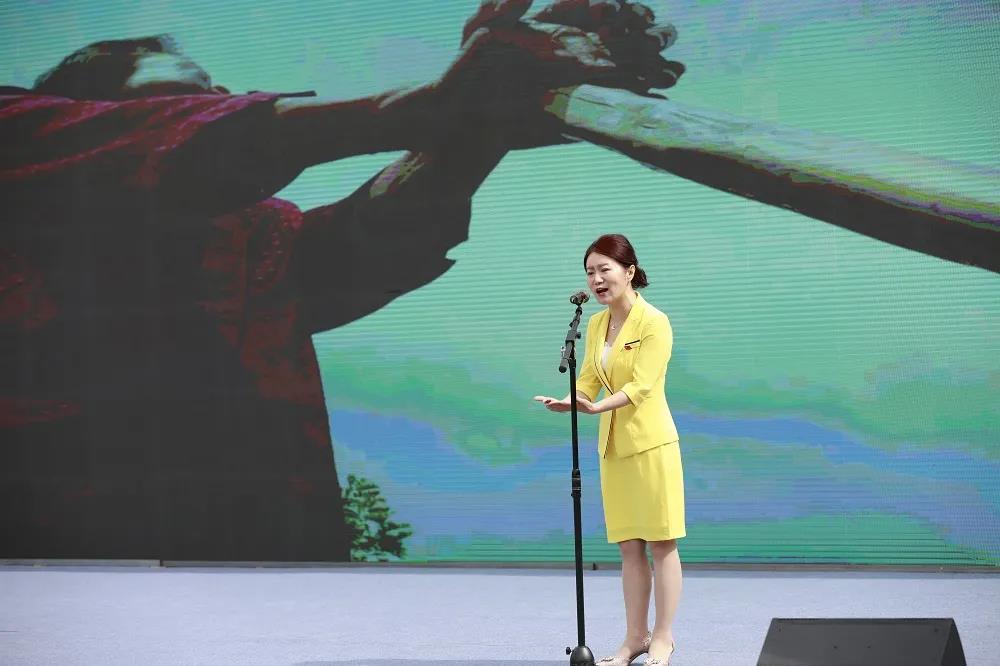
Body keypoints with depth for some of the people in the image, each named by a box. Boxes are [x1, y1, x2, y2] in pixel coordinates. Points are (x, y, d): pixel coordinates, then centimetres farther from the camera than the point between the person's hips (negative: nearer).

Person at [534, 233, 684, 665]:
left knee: (661, 543, 0)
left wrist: (598, 407, -32)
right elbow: (588, 380, 7)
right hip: (614, 446, 7)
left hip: (651, 443, -7)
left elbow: (641, 385, -19)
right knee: (629, 547, 11)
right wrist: (567, 402, -15)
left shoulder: (653, 322, -11)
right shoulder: (596, 325, 10)